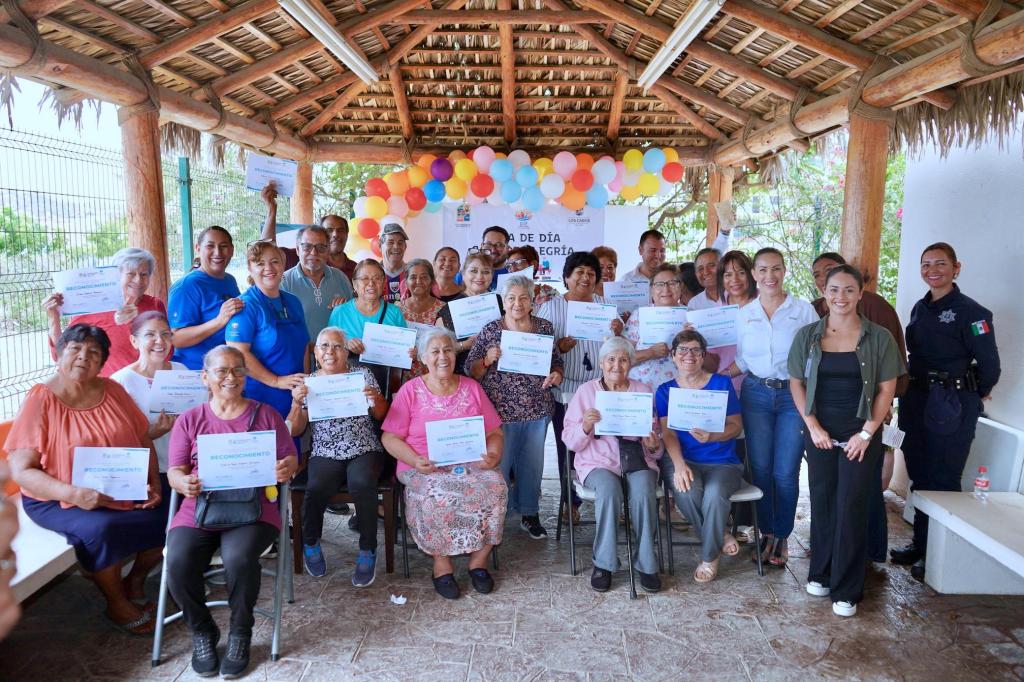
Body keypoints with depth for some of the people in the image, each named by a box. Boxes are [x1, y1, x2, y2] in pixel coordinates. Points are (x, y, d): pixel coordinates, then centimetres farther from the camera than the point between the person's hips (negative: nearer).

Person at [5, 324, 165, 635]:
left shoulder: (112, 390, 3)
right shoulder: (40, 400, -10)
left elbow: (144, 439, 7)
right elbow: (20, 470, -14)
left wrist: (154, 483, -9)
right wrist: (72, 494, -30)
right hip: (58, 500, -5)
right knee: (100, 529, -32)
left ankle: (135, 581, 13)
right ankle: (117, 604, -4)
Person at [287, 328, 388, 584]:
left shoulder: (362, 374, 8)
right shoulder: (308, 383, 9)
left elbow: (380, 415, 8)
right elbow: (295, 430, 4)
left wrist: (375, 398, -14)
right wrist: (296, 403, -15)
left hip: (365, 451, 0)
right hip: (325, 455, 1)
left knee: (362, 483, -33)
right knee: (316, 488, -30)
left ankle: (368, 551, -13)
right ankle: (310, 543, 0)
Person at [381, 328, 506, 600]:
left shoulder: (472, 388, 13)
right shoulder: (410, 391, 5)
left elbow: (495, 432, 13)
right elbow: (389, 437, 0)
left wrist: (493, 456, -8)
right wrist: (415, 461, -16)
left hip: (472, 464, 3)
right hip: (426, 469, -2)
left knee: (495, 489, -27)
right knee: (437, 496, -34)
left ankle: (479, 560, -9)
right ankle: (441, 564, -13)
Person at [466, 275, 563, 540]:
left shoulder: (544, 327, 5)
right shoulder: (490, 330, -4)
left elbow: (556, 361, 15)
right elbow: (471, 371, -1)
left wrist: (557, 374, -7)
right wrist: (487, 359, -21)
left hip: (538, 410, 3)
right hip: (500, 410, -3)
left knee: (532, 462, 13)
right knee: (498, 463, 3)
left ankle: (530, 513, 32)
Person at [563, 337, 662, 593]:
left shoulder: (644, 391, 15)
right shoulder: (586, 391, 9)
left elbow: (655, 437, 16)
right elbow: (570, 442, 4)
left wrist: (654, 445, -9)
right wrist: (586, 426, -17)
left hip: (637, 459, 1)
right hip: (599, 461, -1)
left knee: (644, 492, -30)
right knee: (609, 489, -33)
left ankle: (646, 564, -13)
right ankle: (603, 563, -17)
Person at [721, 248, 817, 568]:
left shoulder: (804, 310, -1)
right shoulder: (744, 314, 6)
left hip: (794, 395, -2)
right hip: (756, 394, 2)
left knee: (786, 473, 0)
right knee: (760, 469, 6)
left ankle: (782, 536, 18)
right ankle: (766, 532, 22)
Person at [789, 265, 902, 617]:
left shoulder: (879, 338, -3)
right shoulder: (807, 336, 2)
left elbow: (886, 390, -1)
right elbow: (796, 383, 4)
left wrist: (866, 433, -8)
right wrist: (813, 426, -5)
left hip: (860, 433, -2)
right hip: (819, 432, 2)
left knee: (851, 507, 0)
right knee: (821, 502, 8)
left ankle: (847, 589, 12)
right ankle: (820, 573, 25)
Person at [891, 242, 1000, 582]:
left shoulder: (970, 312, -12)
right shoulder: (920, 308, 9)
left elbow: (989, 364, -10)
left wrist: (972, 394, 4)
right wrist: (914, 389, 10)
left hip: (952, 407, -7)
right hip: (917, 401, 7)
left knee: (942, 480, 1)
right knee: (919, 475, 14)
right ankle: (920, 543, 28)